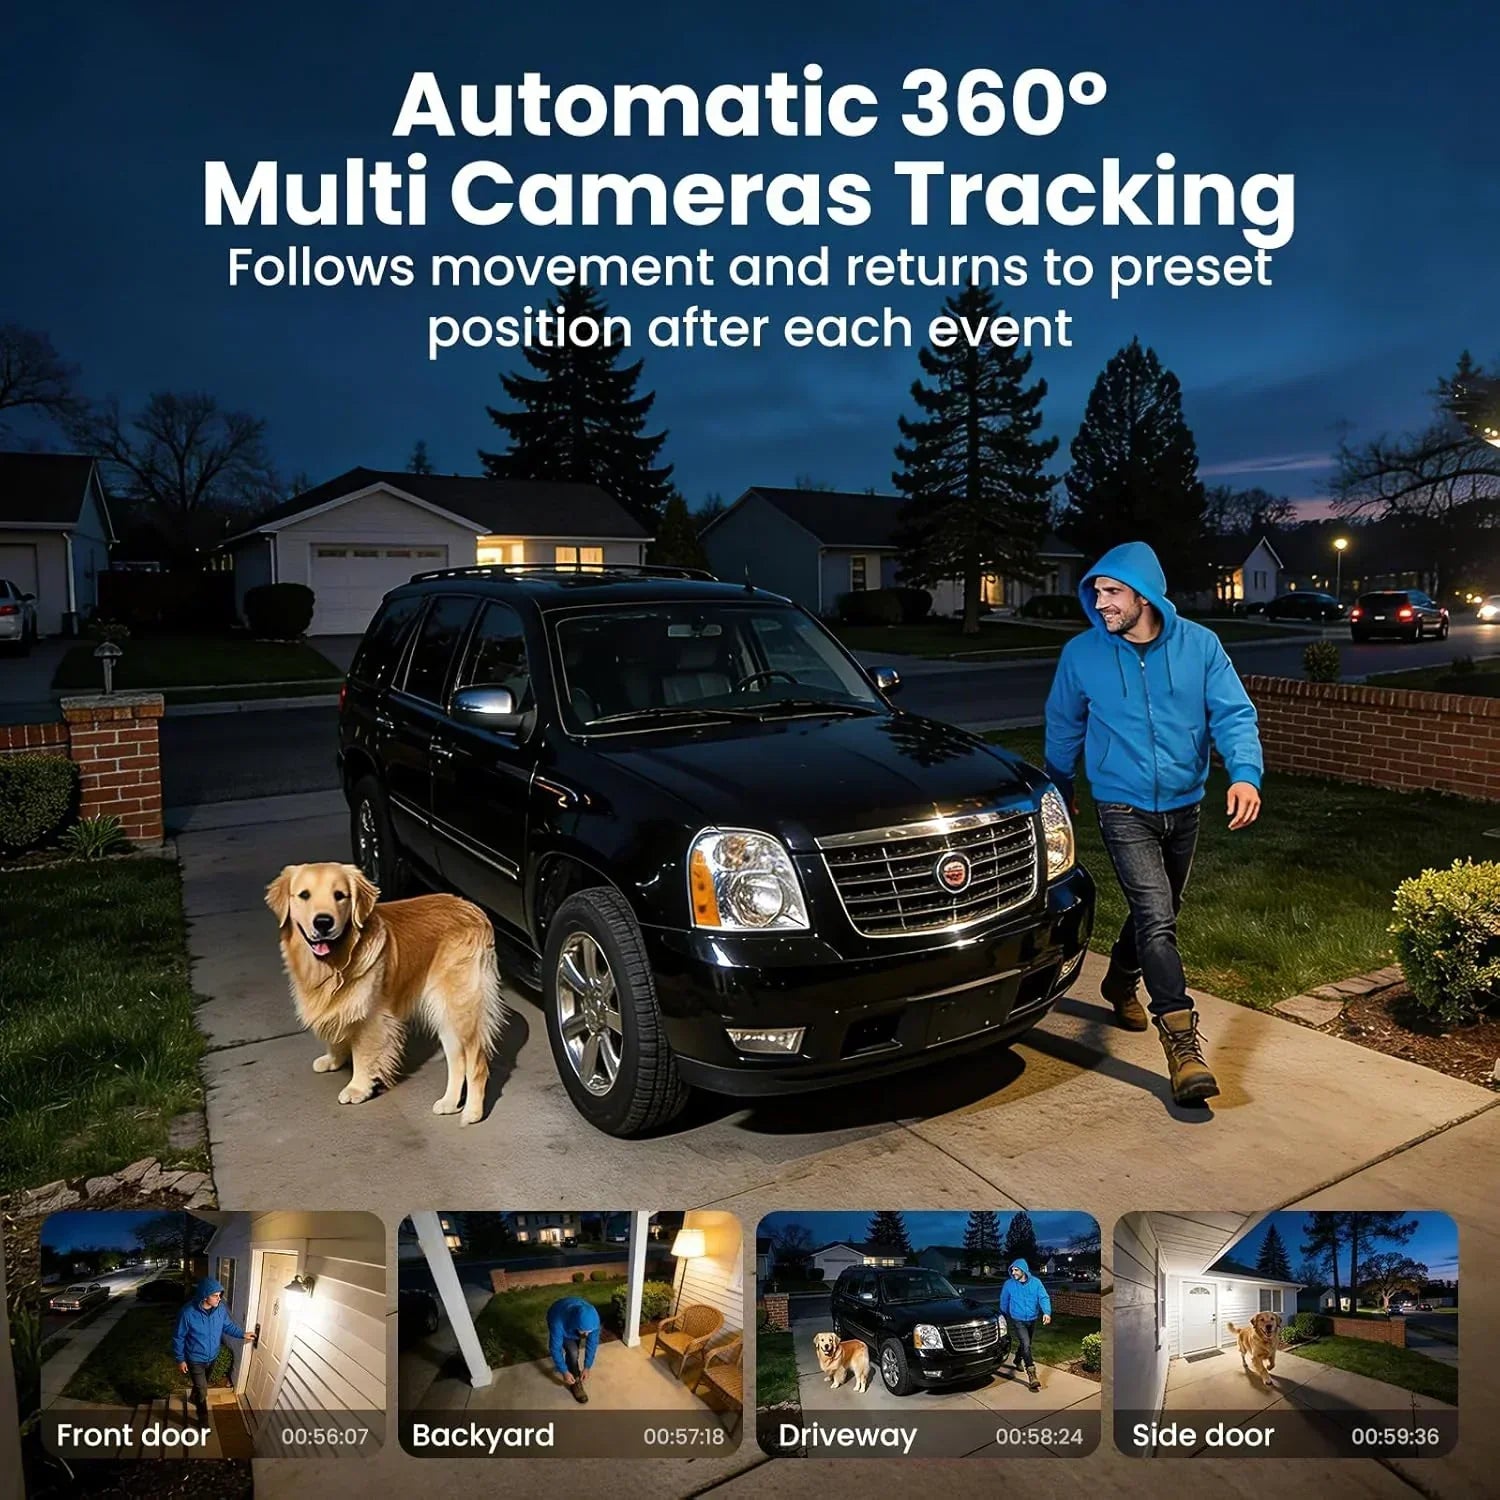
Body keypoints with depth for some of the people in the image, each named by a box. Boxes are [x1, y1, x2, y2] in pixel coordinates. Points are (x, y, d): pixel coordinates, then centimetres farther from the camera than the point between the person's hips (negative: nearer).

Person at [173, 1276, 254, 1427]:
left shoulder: (220, 1308, -17)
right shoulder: (188, 1312, -31)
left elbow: (228, 1325, 1)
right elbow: (178, 1338, -17)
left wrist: (243, 1334, -9)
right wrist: (180, 1359, -11)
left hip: (212, 1356, 5)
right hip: (195, 1359, -5)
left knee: (201, 1384, 29)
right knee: (202, 1390, 4)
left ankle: (194, 1398, 59)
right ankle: (203, 1420, 26)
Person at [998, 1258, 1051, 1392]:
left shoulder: (1036, 1282, -9)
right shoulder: (1009, 1284, -11)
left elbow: (1044, 1298, -15)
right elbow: (1004, 1302, 1)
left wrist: (1046, 1312, -32)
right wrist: (1004, 1319, 10)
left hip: (1032, 1320, 3)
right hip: (1018, 1320, -3)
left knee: (1025, 1343, 20)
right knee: (1026, 1345, -17)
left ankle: (1018, 1361, 48)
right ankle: (1032, 1376, -17)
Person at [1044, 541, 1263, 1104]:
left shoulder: (1199, 645, -6)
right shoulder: (1081, 654, -9)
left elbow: (1234, 714, -9)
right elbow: (1063, 730, 5)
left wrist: (1245, 774, -27)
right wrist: (1059, 793, 15)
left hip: (1183, 805, 3)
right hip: (1124, 808, -3)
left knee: (1160, 911, 20)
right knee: (1156, 917, -16)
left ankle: (1121, 980, 47)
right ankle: (1183, 1041, -13)